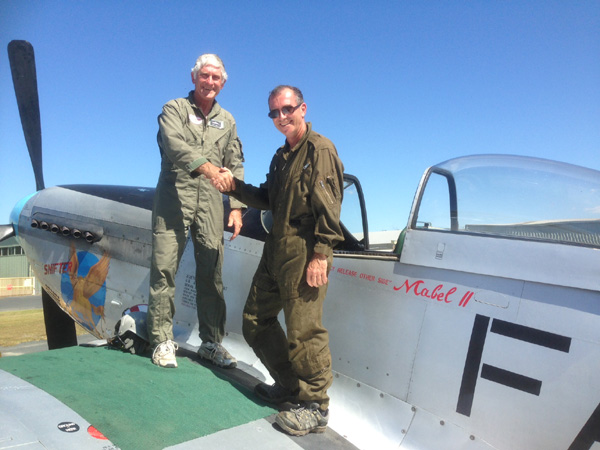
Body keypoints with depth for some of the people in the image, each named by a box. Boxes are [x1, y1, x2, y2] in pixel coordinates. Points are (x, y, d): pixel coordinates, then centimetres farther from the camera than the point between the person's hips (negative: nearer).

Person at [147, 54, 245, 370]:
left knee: (212, 273, 3)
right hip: (174, 198, -3)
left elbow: (235, 166, 15)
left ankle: (211, 342, 13)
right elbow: (175, 145, -14)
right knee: (164, 267, -6)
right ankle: (162, 341, 5)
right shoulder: (174, 109, 7)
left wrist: (237, 206, 3)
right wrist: (206, 166, -32)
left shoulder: (226, 120, 20)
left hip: (210, 204, 3)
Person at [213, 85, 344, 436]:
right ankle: (290, 384, 29)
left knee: (303, 330, -6)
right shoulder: (283, 155, 21)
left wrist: (321, 253, -20)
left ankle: (316, 407, 11)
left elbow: (328, 206, -15)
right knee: (256, 319, 14)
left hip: (305, 254, -10)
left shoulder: (320, 149, -7)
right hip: (276, 250, 10)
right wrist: (235, 187, 9)